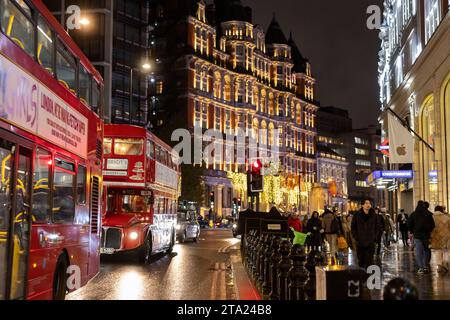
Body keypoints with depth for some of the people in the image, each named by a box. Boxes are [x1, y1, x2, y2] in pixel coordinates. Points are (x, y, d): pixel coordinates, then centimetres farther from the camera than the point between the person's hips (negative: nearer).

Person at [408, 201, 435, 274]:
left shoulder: (413, 214, -2)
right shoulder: (428, 214, -2)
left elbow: (409, 224, -1)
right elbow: (432, 225, -2)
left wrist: (412, 232, 11)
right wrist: (429, 231, 13)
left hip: (417, 235, -1)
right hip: (426, 235, 1)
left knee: (418, 252, -1)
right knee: (425, 251, 12)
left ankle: (421, 267, -8)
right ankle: (425, 267, 12)